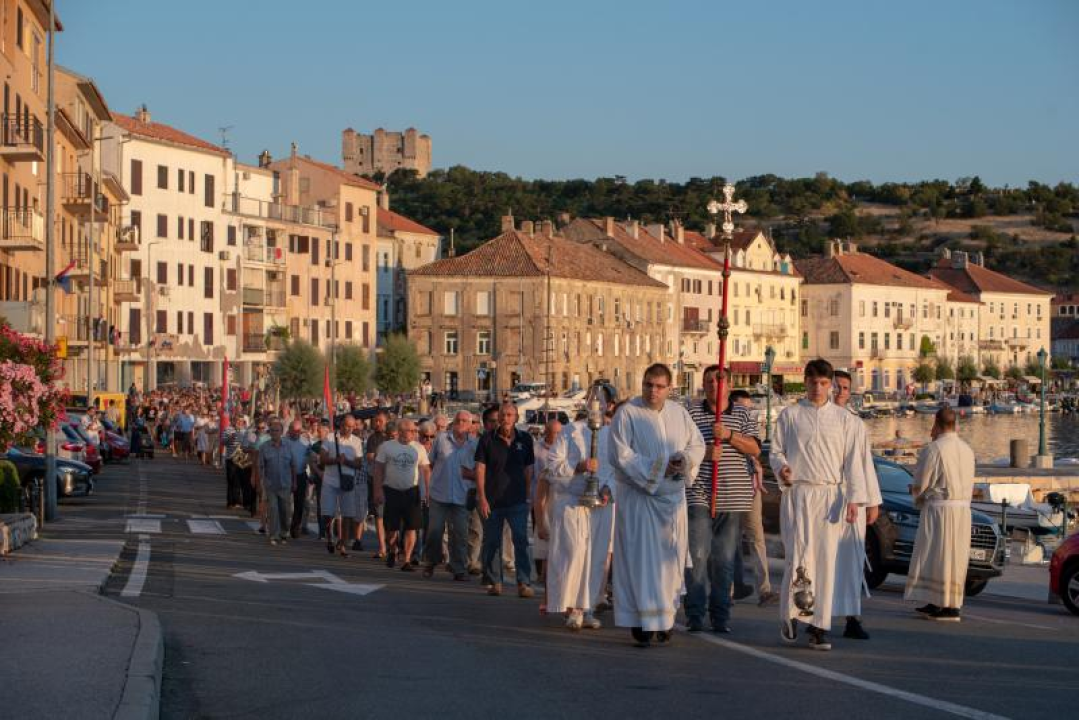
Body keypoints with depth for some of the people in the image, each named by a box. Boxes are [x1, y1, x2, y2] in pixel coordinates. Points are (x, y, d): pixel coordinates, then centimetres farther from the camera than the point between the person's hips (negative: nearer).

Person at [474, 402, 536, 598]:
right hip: (492, 501, 0)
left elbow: (528, 470, 11)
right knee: (491, 543, 7)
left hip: (517, 501, 0)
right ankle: (495, 583, 16)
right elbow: (480, 469, -2)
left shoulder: (525, 439, 5)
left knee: (521, 541, -10)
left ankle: (524, 583, -11)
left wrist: (527, 495, 8)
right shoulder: (488, 439, 0)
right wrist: (482, 498, -8)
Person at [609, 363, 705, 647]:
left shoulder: (679, 413, 8)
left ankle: (663, 619, 16)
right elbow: (621, 455, -13)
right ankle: (641, 622, -5)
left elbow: (697, 444, 15)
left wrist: (685, 459, -8)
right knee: (640, 558, -6)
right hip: (638, 497, -5)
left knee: (669, 557, 6)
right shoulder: (627, 414, -7)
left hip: (672, 496, 5)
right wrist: (658, 468, -17)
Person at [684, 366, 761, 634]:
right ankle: (695, 614, -3)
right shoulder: (692, 413, 5)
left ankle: (721, 616, 14)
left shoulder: (742, 414, 10)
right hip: (699, 495, -2)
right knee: (698, 555, -8)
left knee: (725, 559, 7)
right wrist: (703, 453, -15)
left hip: (733, 497, 2)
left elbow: (755, 449, 1)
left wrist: (729, 435, -13)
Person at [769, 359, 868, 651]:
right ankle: (789, 613, 7)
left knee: (826, 561, 0)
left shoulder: (844, 418, 10)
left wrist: (854, 498, -2)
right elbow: (776, 450, 9)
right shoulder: (789, 415, 8)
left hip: (830, 494, 1)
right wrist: (781, 467, -14)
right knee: (798, 556, -12)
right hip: (797, 492, -1)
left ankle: (820, 627, 5)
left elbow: (853, 460, 8)